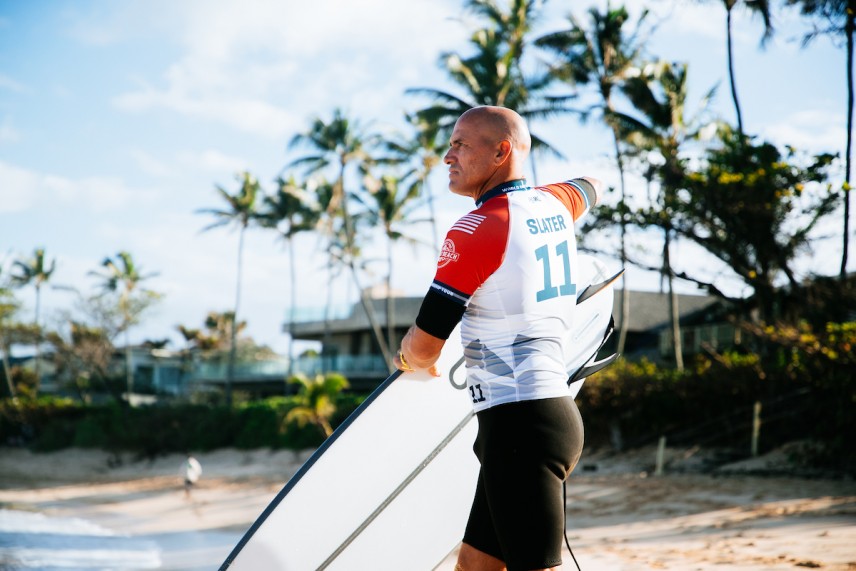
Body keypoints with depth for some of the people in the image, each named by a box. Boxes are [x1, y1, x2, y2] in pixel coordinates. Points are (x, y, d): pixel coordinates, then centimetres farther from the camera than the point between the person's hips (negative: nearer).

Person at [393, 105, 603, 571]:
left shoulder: (475, 230, -12)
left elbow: (423, 347, -9)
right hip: (553, 408, 9)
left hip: (521, 425, -9)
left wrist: (407, 359, 13)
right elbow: (592, 186, 38)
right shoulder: (555, 204, 11)